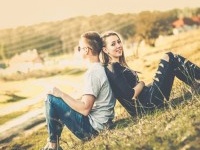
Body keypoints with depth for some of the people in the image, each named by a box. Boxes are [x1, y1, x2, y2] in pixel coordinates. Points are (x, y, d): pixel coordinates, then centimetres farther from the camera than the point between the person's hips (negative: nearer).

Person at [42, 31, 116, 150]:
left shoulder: (93, 73, -20)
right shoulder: (102, 68, 9)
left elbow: (85, 109, -24)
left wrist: (62, 94, -13)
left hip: (92, 128, -10)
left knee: (51, 99, -10)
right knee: (57, 100, 20)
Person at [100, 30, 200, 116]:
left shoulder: (118, 65, 14)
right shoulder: (112, 69, -16)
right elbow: (131, 95, -22)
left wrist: (140, 85, 0)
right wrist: (141, 84, -5)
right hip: (147, 104, -10)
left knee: (174, 63, 14)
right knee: (169, 58, -6)